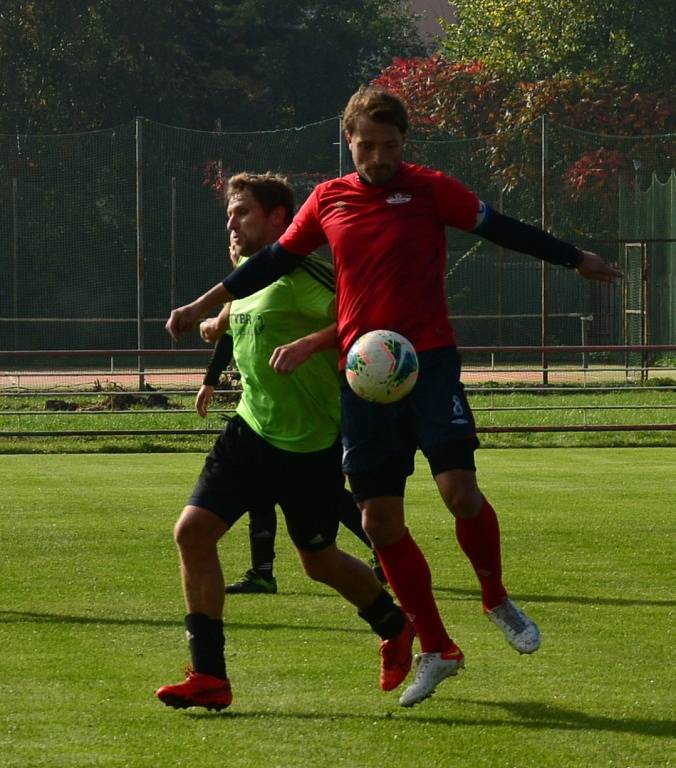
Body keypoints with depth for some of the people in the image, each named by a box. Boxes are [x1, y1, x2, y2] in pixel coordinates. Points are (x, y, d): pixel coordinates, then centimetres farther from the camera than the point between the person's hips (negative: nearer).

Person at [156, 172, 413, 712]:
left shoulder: (301, 273, -15)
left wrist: (310, 342, -35)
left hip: (312, 444, -7)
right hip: (251, 431, 7)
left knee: (318, 560, 9)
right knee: (193, 530, -10)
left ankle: (396, 629, 40)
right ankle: (209, 677, -7)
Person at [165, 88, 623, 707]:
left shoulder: (426, 188, 0)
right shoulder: (328, 201, 9)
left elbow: (501, 229, 4)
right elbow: (276, 260, 19)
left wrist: (576, 259, 4)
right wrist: (206, 305, 21)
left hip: (430, 360, -3)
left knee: (460, 488, -18)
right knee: (380, 521, 1)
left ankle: (497, 599, 11)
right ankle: (436, 650, 13)